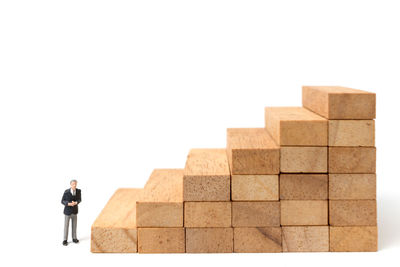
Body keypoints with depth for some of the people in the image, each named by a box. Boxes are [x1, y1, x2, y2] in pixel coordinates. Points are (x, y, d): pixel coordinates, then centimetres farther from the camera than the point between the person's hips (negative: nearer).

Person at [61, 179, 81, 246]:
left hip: (74, 212, 3)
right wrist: (68, 204, -32)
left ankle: (74, 238, 30)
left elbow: (79, 200, -1)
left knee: (74, 226, 14)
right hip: (67, 212, -3)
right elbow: (62, 201, -12)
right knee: (66, 226, 6)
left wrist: (76, 203, -24)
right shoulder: (66, 192, -22)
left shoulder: (78, 191, -13)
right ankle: (65, 240, 20)